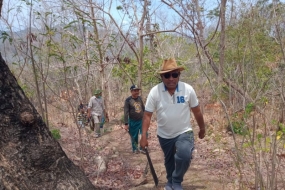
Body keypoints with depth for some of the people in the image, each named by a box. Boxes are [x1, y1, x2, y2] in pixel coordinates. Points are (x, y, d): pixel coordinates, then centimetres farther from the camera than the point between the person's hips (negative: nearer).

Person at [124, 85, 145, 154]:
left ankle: (142, 148, 21)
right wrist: (126, 124, -16)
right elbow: (126, 113, -13)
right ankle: (135, 149, 29)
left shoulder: (140, 98, 3)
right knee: (134, 136, 9)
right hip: (133, 122, -4)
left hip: (142, 120, 4)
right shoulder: (128, 100, -12)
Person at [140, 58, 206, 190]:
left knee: (184, 155, -27)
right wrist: (144, 136, -16)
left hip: (184, 132, -1)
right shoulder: (154, 92, -16)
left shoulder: (188, 89, -14)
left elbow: (197, 111, -1)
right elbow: (147, 115, -11)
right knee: (169, 160, 21)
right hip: (164, 135, 2)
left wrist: (202, 128, 10)